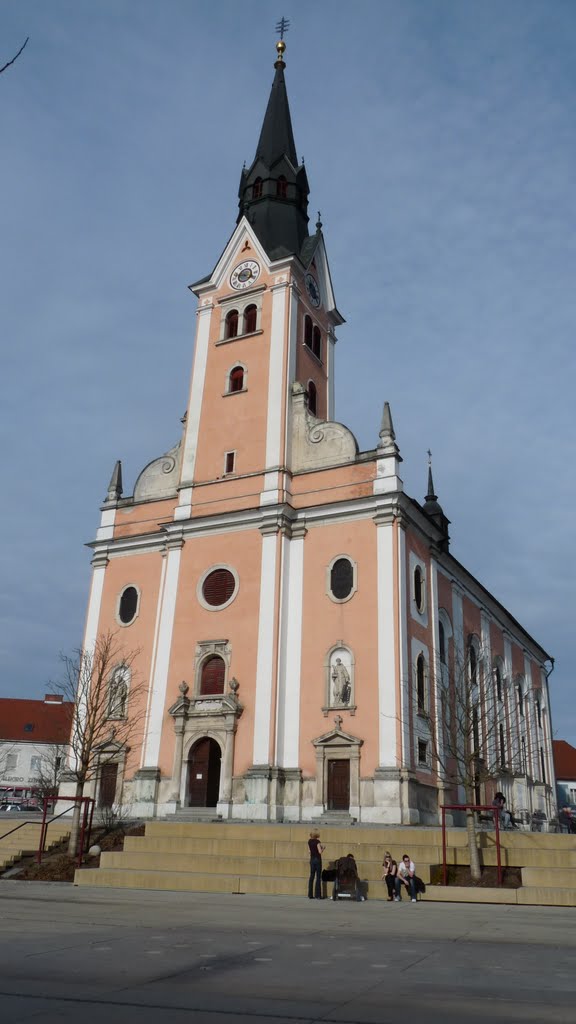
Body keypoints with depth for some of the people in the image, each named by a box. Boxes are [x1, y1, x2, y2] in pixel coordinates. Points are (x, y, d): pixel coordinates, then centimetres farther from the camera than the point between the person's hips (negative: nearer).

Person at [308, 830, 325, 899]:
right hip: (317, 859, -6)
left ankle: (310, 895, 10)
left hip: (312, 859, 6)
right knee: (318, 877, -1)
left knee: (311, 876, 10)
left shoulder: (309, 841, 5)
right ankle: (317, 895, -1)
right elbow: (320, 852, -17)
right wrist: (323, 848, 2)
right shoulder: (317, 841, -15)